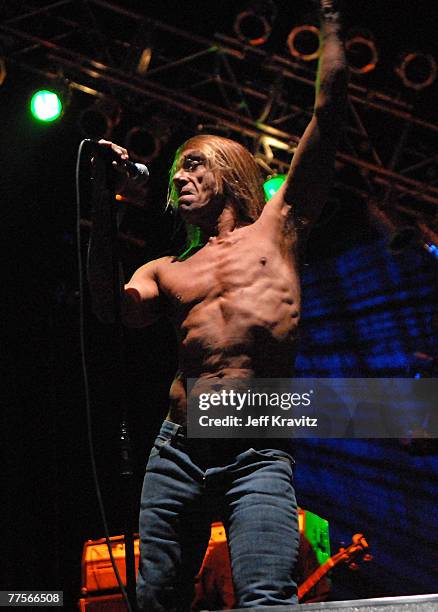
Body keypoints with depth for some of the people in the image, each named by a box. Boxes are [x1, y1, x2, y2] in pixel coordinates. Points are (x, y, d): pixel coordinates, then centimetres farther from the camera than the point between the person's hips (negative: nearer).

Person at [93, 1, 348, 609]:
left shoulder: (277, 227, 15)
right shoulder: (165, 271, 21)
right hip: (178, 450, 4)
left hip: (259, 456, -3)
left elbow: (328, 115, 10)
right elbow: (114, 310, -1)